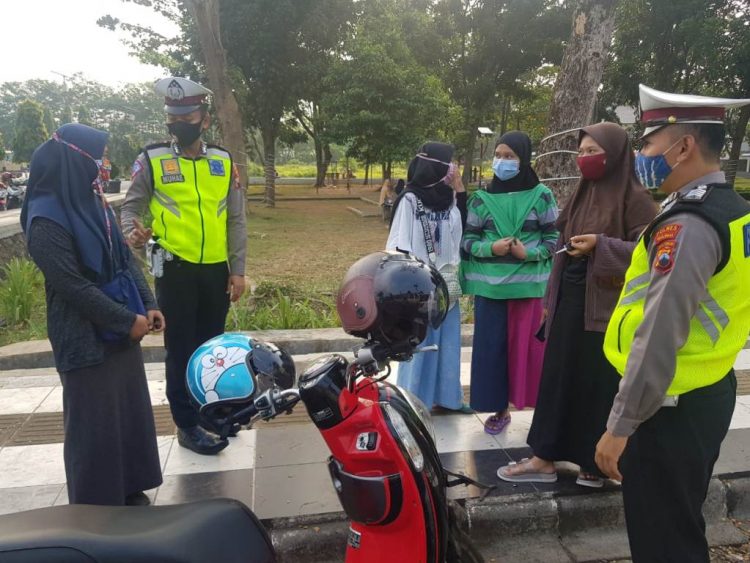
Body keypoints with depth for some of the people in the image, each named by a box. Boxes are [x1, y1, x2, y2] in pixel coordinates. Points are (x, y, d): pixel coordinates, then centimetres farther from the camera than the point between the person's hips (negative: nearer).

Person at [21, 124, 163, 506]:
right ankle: (96, 508, 23)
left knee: (132, 413, 17)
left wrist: (147, 305, 0)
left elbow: (124, 259, 10)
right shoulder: (46, 220, -18)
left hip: (120, 330, 8)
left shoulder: (94, 202, 7)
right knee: (94, 426, 4)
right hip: (86, 339, -8)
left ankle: (129, 492, 34)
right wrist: (128, 320, -16)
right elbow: (73, 286, -21)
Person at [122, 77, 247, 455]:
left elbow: (236, 219, 7)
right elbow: (131, 206, 2)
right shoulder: (152, 160, -3)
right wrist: (133, 232, -22)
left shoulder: (224, 162, 5)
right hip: (175, 269, -3)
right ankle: (187, 425, 15)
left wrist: (238, 270, 3)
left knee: (211, 345, 15)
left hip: (216, 270, 3)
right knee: (181, 349, 3)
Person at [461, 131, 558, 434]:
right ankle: (499, 408, 20)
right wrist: (490, 248, -14)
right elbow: (467, 239, 5)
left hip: (529, 285, -1)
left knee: (528, 346, 2)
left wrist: (529, 253, -14)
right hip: (490, 285, 2)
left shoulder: (541, 195, 0)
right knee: (491, 347, 5)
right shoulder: (482, 198, 4)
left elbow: (554, 238, 3)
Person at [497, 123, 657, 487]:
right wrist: (549, 300, 14)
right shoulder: (581, 195, 13)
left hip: (608, 307, -7)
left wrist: (600, 245, -22)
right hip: (569, 302, 7)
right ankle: (544, 458, 19)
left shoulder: (635, 197, -8)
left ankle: (600, 463, 21)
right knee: (559, 378, 9)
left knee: (601, 384, 3)